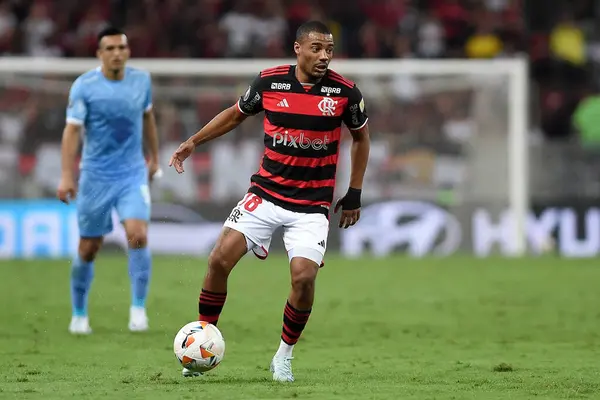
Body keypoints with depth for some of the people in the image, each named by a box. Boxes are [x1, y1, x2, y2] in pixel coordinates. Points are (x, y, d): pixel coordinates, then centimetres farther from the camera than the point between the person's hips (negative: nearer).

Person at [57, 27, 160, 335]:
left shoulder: (141, 80, 1)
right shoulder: (84, 86, -10)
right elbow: (72, 130, -13)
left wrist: (154, 156, 24)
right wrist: (66, 176, -20)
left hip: (133, 174, 2)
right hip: (96, 177, -2)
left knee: (138, 236, -19)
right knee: (88, 249, 5)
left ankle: (138, 308, -10)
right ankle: (79, 314, 23)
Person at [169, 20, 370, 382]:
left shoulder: (345, 91, -6)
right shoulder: (270, 81, -4)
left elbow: (361, 137, 10)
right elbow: (235, 114, 15)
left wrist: (354, 195, 9)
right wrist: (193, 142, 10)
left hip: (312, 206, -1)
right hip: (266, 194, 1)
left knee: (304, 276, -18)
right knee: (220, 259, -11)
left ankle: (284, 356, 5)